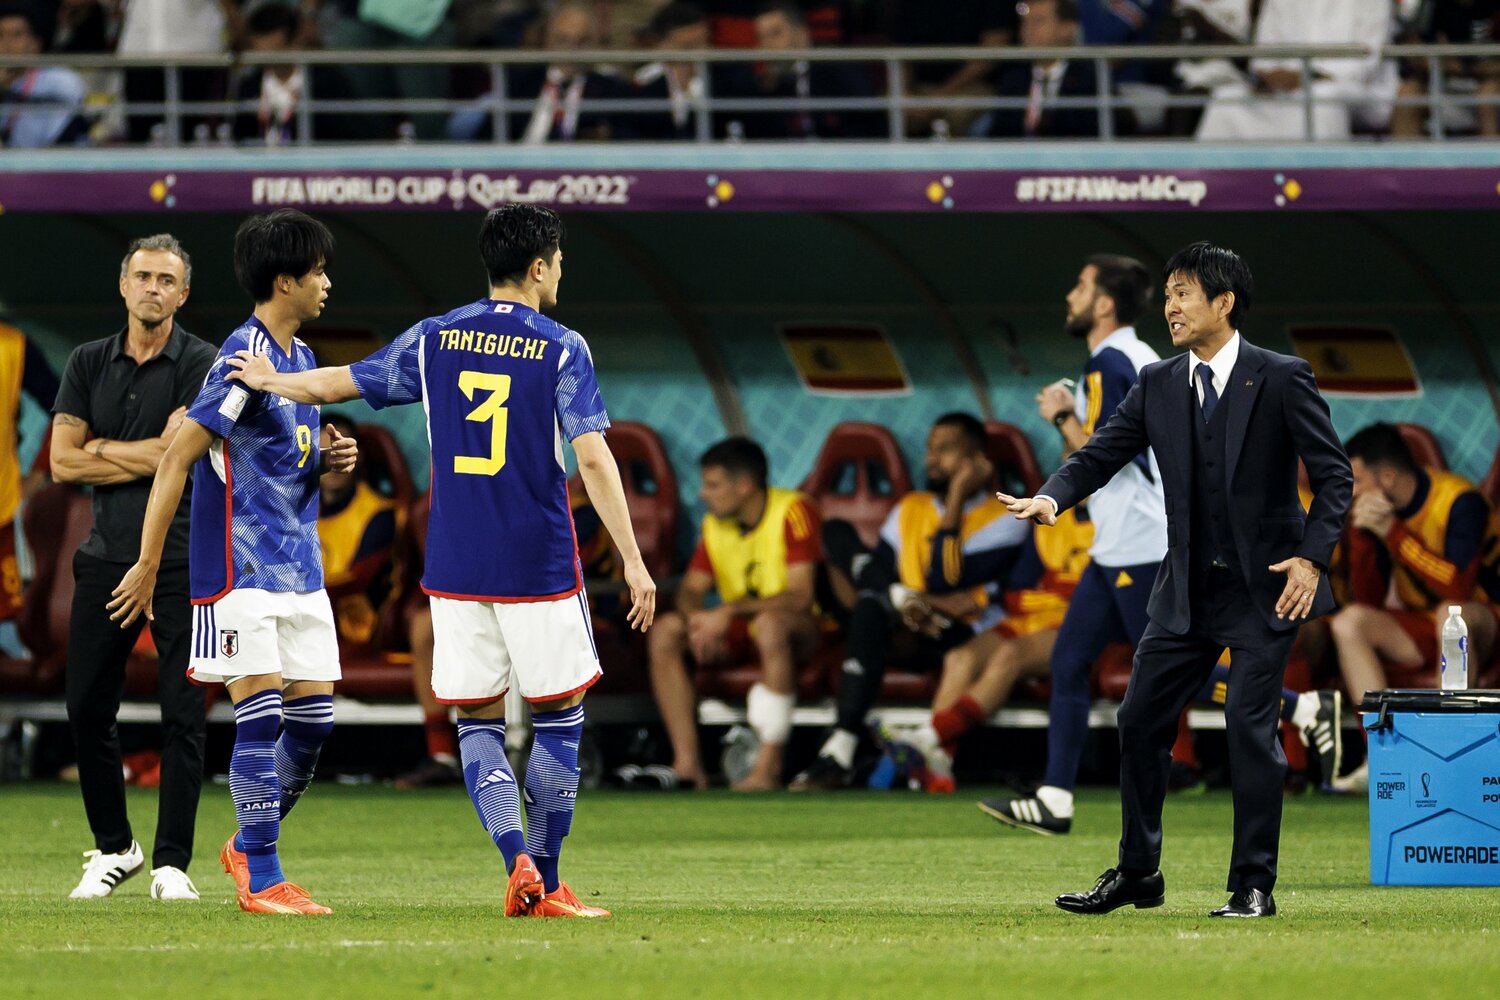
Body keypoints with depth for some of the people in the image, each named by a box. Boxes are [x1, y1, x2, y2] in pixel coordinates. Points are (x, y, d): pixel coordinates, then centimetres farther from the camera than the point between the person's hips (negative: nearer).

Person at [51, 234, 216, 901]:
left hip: (181, 558, -4)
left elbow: (174, 451, -14)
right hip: (107, 557, 4)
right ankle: (113, 848, 20)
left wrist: (101, 449, -2)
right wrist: (144, 460, -6)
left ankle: (172, 862, 2)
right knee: (87, 707, 4)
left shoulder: (201, 365, -2)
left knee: (182, 714, -4)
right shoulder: (89, 363, 11)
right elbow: (64, 463, 2)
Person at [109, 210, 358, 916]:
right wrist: (148, 564, -17)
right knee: (262, 716, -9)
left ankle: (249, 845, 22)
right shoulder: (244, 357, -14)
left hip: (299, 567, 9)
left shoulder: (300, 356, 15)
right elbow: (178, 456, -16)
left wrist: (329, 460, 3)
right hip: (242, 565, -9)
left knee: (314, 718, 6)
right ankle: (261, 879, -4)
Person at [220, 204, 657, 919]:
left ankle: (518, 860, -11)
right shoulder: (561, 348, -5)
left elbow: (333, 384, 15)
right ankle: (545, 883, 5)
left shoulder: (435, 339, 6)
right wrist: (633, 560, -10)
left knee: (477, 722, 8)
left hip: (455, 566, 3)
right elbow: (592, 458, -12)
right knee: (558, 719, 8)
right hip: (540, 566, -3)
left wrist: (268, 379, 35)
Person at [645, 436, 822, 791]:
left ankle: (769, 766, -40)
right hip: (737, 631, 6)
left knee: (770, 623, -40)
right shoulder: (715, 523, 6)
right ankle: (687, 764, -23)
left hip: (799, 630, -6)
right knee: (665, 631, -17)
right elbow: (691, 589, 4)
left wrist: (728, 612, -29)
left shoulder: (794, 512, -15)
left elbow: (800, 596, -23)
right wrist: (696, 618, -21)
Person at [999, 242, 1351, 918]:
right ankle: (1137, 874, 19)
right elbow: (1101, 455, 2)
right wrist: (1053, 497, -18)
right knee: (1140, 721, 6)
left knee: (1250, 726, -10)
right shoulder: (1157, 386, 5)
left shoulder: (1281, 379, -7)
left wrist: (1312, 557, -16)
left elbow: (1333, 475, -6)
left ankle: (1254, 886, -1)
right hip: (1186, 590, 5)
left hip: (1265, 586, -5)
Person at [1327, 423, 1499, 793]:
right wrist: (1362, 535, -17)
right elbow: (1368, 601, -2)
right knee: (1349, 621, -17)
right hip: (1420, 632, 6)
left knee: (1450, 614, -38)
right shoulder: (1379, 510, -2)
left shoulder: (1460, 502, -19)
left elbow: (1457, 587, -31)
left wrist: (1392, 532, -28)